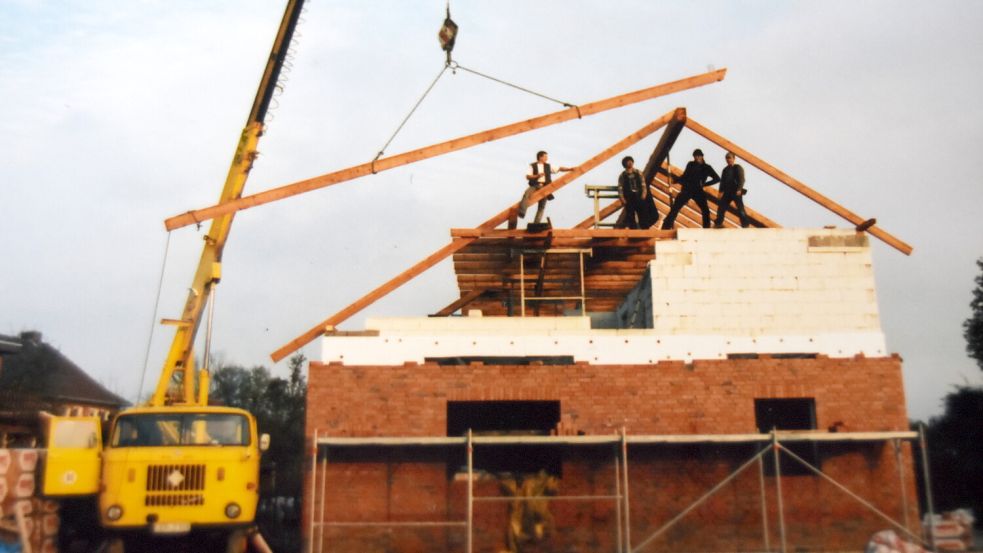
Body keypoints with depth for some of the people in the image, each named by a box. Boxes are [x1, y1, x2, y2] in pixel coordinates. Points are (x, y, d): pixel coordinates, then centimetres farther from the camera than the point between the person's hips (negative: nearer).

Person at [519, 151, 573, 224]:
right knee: (527, 193, -34)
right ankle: (522, 212, -36)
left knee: (542, 207, -3)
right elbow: (528, 176, -5)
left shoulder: (548, 166, 13)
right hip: (535, 186, -3)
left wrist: (570, 169, 1)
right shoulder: (532, 166, 4)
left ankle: (537, 224, 1)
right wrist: (537, 176, -19)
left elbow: (559, 169, 13)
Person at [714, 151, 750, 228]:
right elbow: (722, 181, 18)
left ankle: (745, 225, -10)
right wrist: (721, 191, 9)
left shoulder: (738, 168, -3)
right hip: (727, 192, 6)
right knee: (721, 207, 4)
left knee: (740, 208, -11)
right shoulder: (725, 169, 15)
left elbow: (741, 179, -11)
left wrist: (739, 189, -23)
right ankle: (718, 223, 15)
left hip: (736, 192, -6)